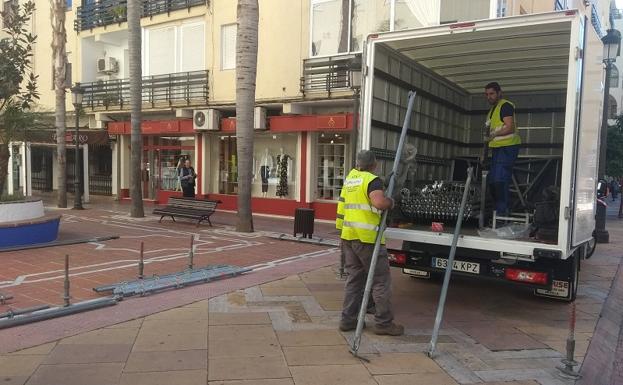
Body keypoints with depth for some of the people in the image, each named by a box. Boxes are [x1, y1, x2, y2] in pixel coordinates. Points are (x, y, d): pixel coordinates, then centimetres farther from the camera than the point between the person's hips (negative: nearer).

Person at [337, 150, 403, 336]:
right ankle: (383, 322, 8)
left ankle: (348, 320, 18)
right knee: (381, 280, 3)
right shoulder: (372, 180, -10)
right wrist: (391, 202, -8)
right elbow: (379, 202, -28)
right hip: (367, 237, -8)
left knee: (354, 278, 15)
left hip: (348, 236, 8)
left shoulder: (350, 177, 15)